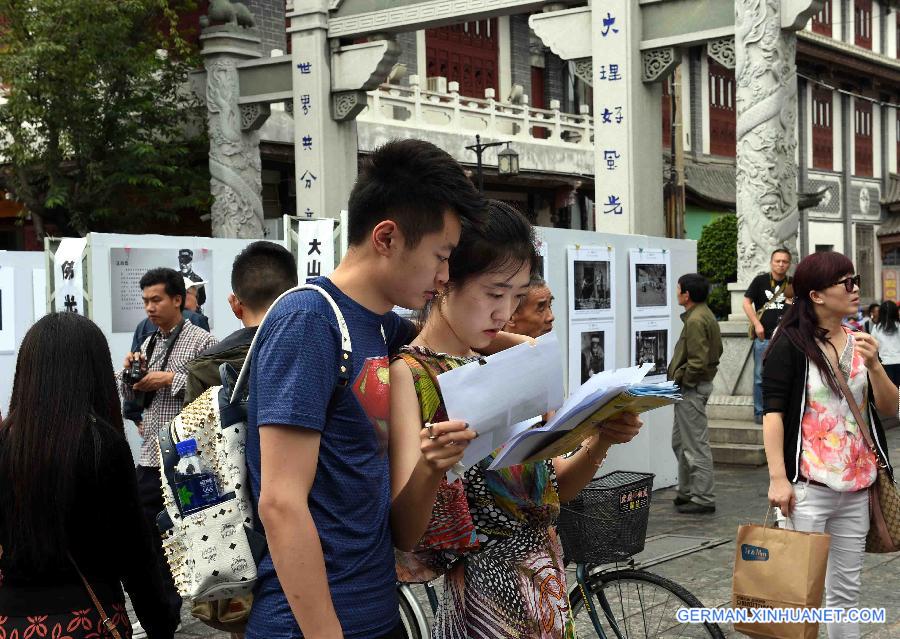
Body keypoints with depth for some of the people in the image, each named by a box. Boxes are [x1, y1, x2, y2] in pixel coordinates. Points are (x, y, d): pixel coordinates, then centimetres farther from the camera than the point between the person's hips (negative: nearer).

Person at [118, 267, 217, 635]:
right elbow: (130, 397, 19)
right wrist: (129, 372, 0)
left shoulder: (200, 341, -7)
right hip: (150, 457, 7)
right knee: (148, 537, 12)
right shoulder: (148, 344, 15)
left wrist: (172, 379, -17)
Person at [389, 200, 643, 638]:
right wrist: (429, 467, -39)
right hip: (484, 599, -7)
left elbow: (555, 489, 8)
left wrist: (600, 442, -10)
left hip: (548, 590, 7)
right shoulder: (410, 374, -14)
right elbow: (404, 535, -20)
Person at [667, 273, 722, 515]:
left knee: (696, 445, -4)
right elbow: (716, 351, 20)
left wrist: (680, 380, -13)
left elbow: (697, 362, -26)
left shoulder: (695, 320, -20)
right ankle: (686, 492, 27)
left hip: (692, 387, -11)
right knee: (679, 441, 19)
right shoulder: (705, 315, 12)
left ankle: (704, 499, 2)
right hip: (698, 384, 11)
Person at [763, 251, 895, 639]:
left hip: (856, 484, 6)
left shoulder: (860, 342, 11)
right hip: (808, 485, -6)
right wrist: (778, 477, -18)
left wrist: (873, 365, -9)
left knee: (847, 588, 11)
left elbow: (889, 408, 8)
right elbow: (773, 412, -12)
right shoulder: (790, 344, -7)